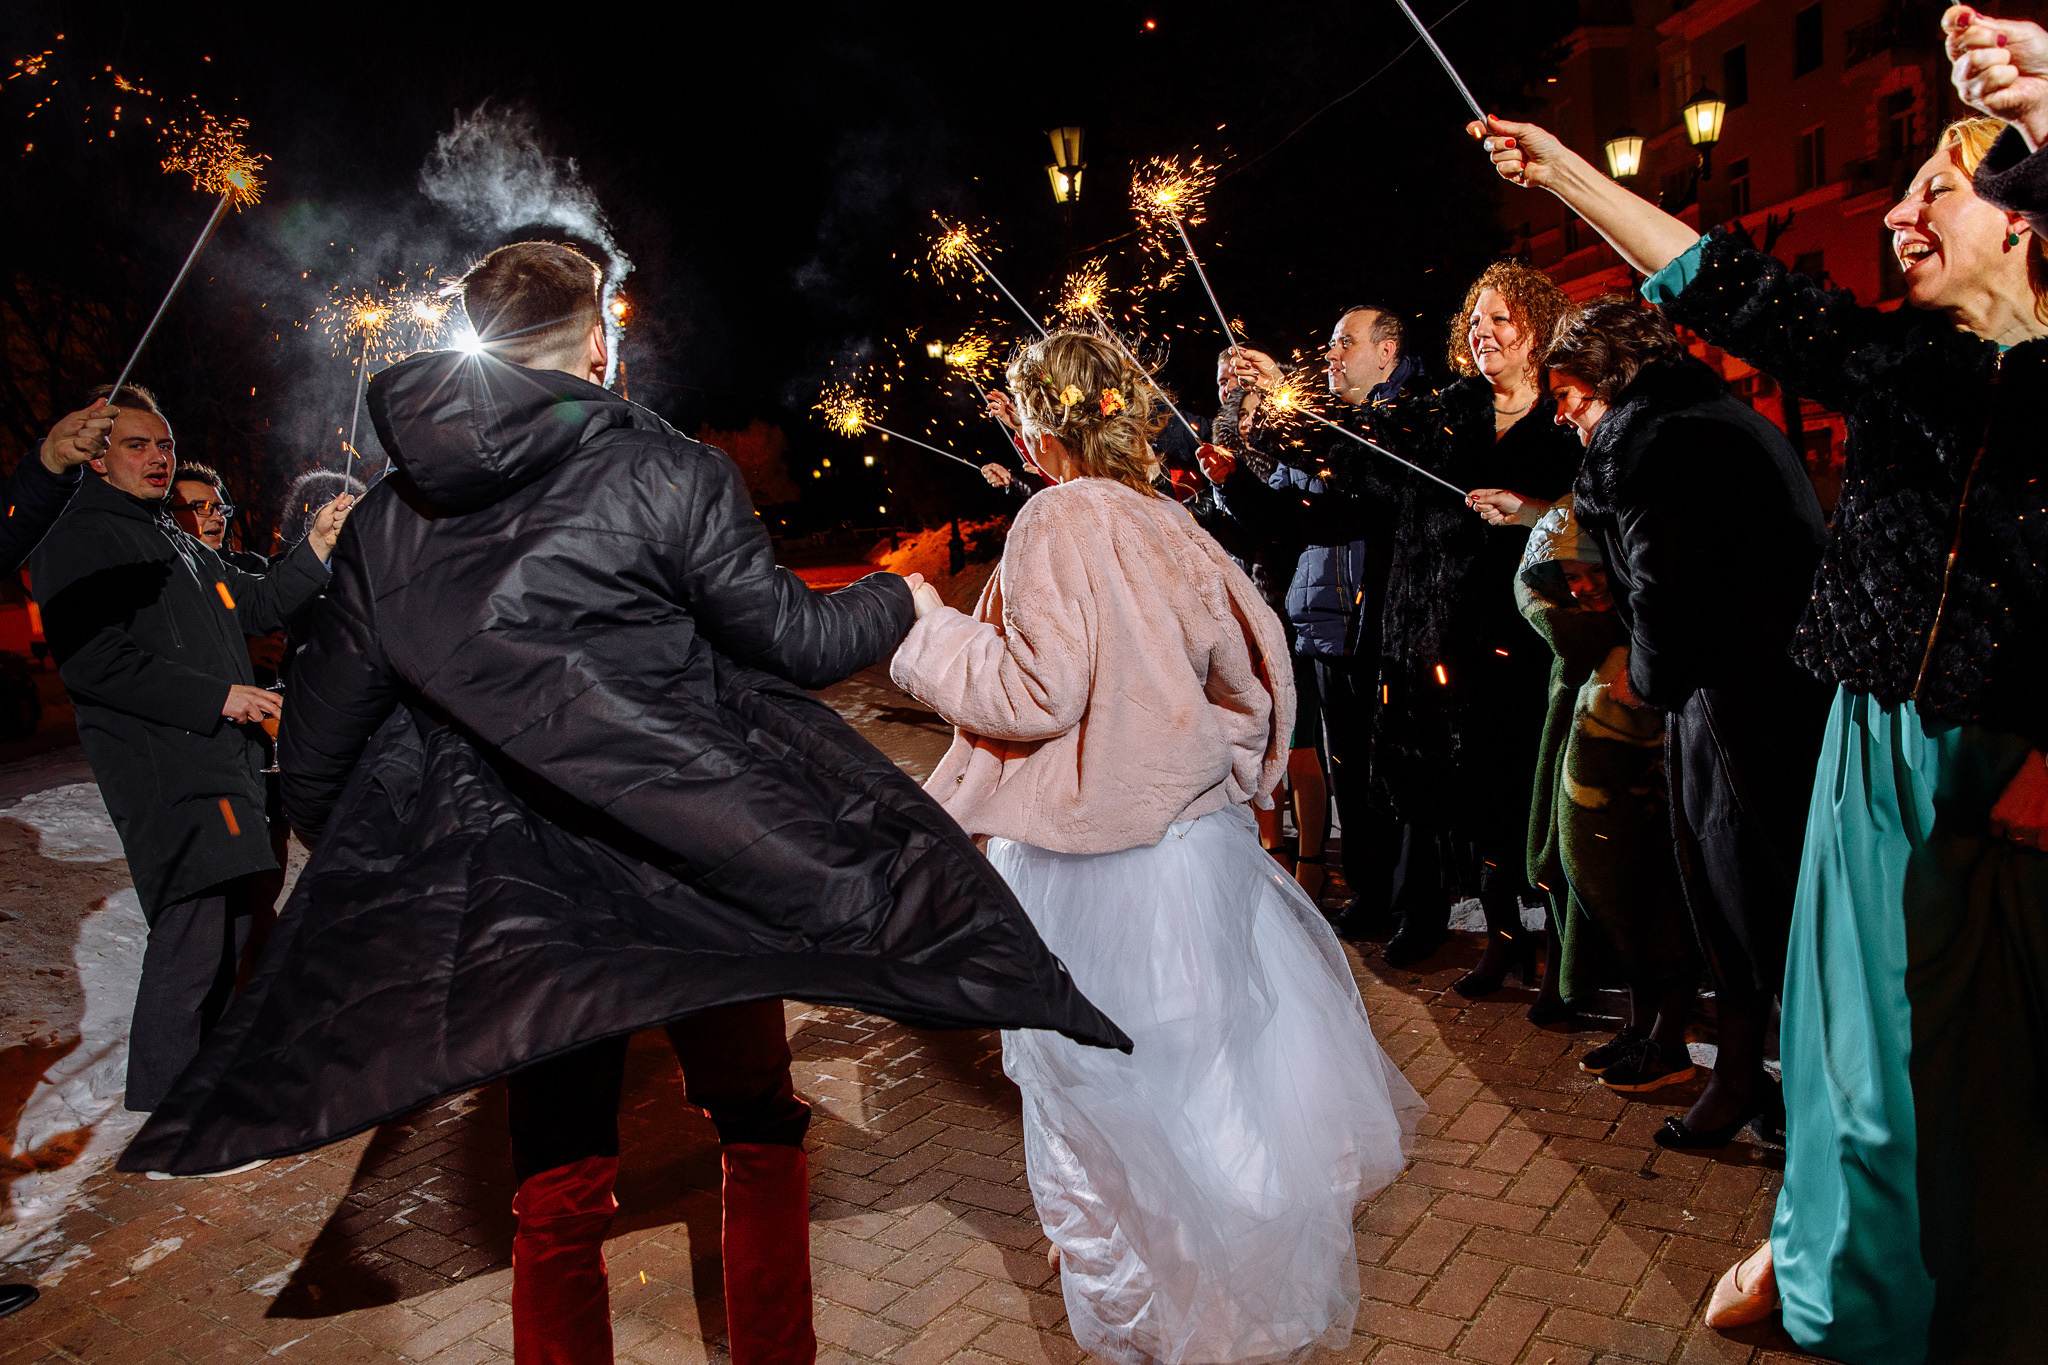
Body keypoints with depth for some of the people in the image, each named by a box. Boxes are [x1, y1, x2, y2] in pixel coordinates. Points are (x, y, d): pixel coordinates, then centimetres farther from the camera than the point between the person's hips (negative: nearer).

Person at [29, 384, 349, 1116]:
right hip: (164, 770, -10)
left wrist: (317, 546, 10)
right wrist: (218, 697, -18)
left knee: (227, 925, 15)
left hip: (219, 762, 10)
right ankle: (162, 1113, -2)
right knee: (193, 934, -12)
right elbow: (91, 659, -17)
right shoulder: (79, 539, -6)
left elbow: (256, 603, 25)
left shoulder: (175, 542, 25)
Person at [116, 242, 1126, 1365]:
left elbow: (315, 752, 4)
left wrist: (361, 873, 21)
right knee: (758, 1127, 19)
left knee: (558, 1191, 17)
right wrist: (893, 596, 14)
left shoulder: (386, 518, 1)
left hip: (514, 911, 3)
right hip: (693, 877, -3)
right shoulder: (666, 474, -11)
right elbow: (795, 639, -5)